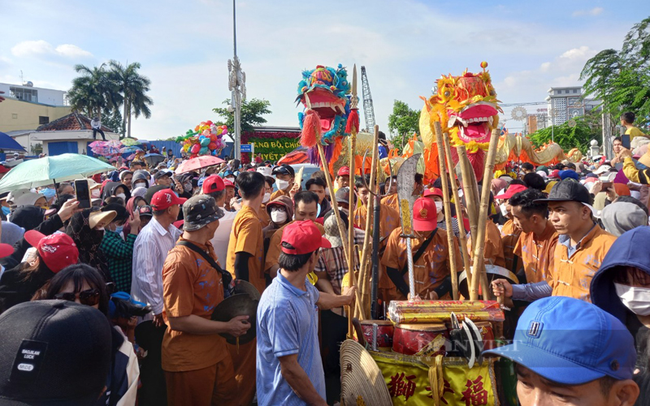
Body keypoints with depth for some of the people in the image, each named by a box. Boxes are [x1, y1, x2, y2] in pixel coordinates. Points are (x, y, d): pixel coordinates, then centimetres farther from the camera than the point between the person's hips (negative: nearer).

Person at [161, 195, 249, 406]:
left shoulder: (205, 248, 3)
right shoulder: (180, 262, -25)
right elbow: (179, 320, -24)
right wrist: (227, 327, -19)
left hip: (216, 349, 8)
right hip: (190, 360, -8)